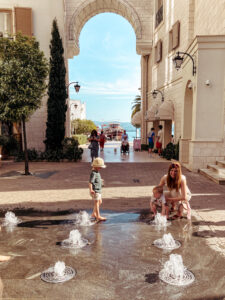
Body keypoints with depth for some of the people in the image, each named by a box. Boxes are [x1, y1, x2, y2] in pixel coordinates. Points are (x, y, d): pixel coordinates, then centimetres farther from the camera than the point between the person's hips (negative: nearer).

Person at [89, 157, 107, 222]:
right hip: (95, 191, -10)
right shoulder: (93, 173, -19)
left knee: (100, 202, 17)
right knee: (96, 202, -4)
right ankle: (98, 217, 3)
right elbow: (90, 182, -30)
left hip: (98, 190, 10)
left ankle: (94, 213, 27)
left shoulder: (97, 172, 12)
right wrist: (91, 190, -41)